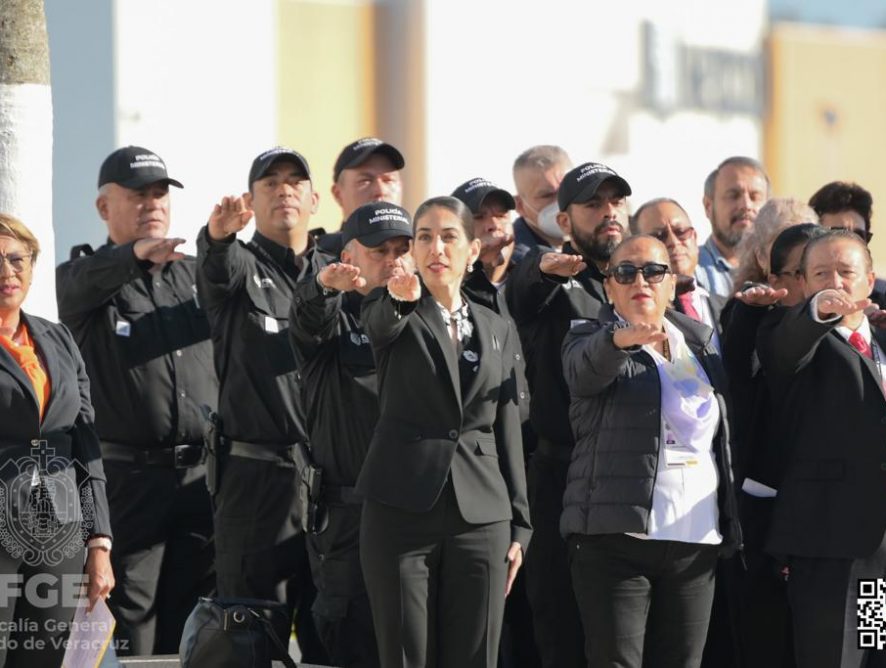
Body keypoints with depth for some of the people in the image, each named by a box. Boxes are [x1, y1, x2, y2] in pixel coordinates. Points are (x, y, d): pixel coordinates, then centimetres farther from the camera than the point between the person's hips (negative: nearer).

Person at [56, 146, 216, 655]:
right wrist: (136, 253, -43)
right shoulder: (86, 275, 3)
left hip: (202, 476, 4)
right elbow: (82, 283, -21)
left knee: (190, 630, 7)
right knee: (129, 630, -6)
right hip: (127, 475, -4)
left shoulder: (196, 274, 18)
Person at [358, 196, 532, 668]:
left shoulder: (496, 331, 14)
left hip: (480, 517, 3)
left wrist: (518, 526, 9)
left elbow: (508, 433, 14)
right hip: (401, 509, -3)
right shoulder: (394, 315, 4)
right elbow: (379, 323, -22)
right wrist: (399, 297, -46)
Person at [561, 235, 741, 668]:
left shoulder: (701, 340, 18)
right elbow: (584, 371, -22)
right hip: (617, 535, -4)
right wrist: (621, 339, -40)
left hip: (697, 542, 4)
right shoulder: (591, 339, 2)